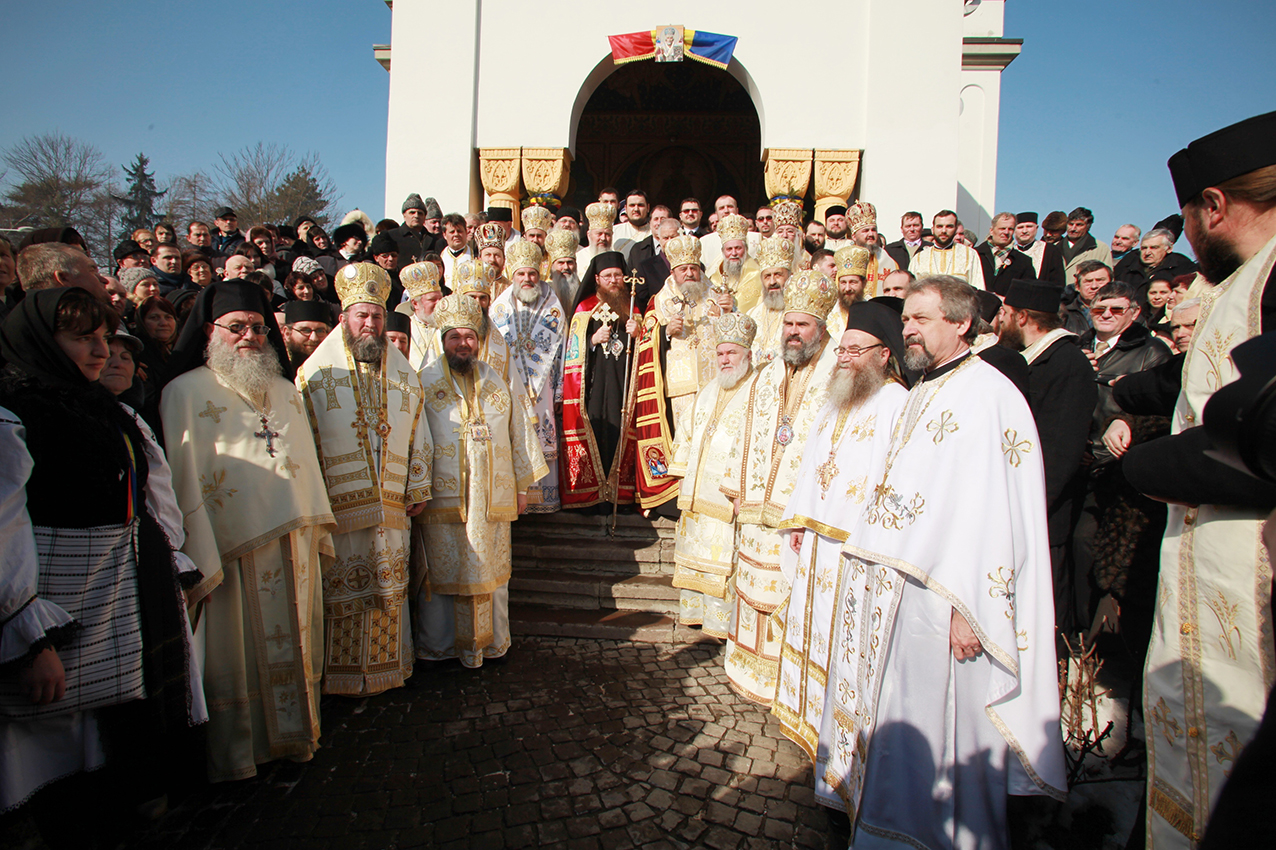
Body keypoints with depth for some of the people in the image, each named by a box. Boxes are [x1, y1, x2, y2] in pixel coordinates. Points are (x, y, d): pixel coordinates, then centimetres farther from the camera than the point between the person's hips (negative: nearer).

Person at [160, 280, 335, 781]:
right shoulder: (186, 392, -3)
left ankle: (292, 736, 28)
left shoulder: (285, 391, 15)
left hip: (293, 544, 6)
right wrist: (199, 563, -12)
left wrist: (318, 531, 12)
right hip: (234, 549, -5)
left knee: (293, 644, 13)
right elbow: (182, 479, -8)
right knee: (237, 653, 4)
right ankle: (237, 755, 21)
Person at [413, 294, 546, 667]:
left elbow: (518, 431, 15)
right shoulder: (425, 381, 2)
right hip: (442, 496, -3)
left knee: (491, 571, 10)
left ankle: (490, 641, 24)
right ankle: (437, 645, 20)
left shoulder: (494, 381, 12)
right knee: (440, 572, 4)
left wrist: (521, 485, 12)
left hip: (492, 498, 3)